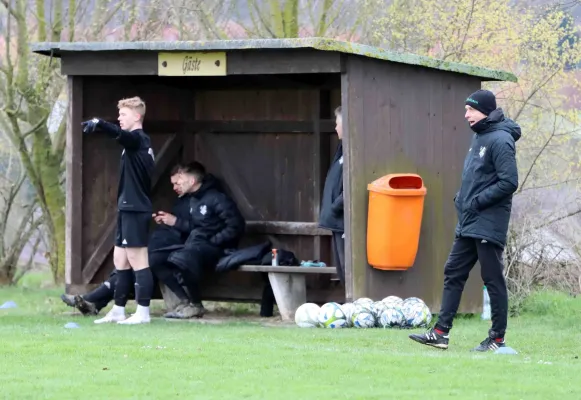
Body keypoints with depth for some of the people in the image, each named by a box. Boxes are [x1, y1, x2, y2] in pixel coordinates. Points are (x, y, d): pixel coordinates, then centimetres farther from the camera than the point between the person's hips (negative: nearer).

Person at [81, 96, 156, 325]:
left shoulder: (137, 139, -11)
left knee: (137, 260, -7)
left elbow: (119, 134, -33)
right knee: (119, 260, 12)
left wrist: (99, 124, -50)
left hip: (135, 209, -10)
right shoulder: (139, 142, 18)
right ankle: (118, 311, 17)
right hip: (128, 209, 10)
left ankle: (143, 312, -5)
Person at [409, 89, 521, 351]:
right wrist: (462, 198, 9)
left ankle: (498, 338, 5)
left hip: (488, 226, -10)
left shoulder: (500, 140, -14)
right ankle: (441, 332, 11)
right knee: (453, 273, 8)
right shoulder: (479, 137, 14)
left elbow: (509, 182, -20)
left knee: (493, 279, -2)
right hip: (468, 225, 10)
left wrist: (477, 202, -17)